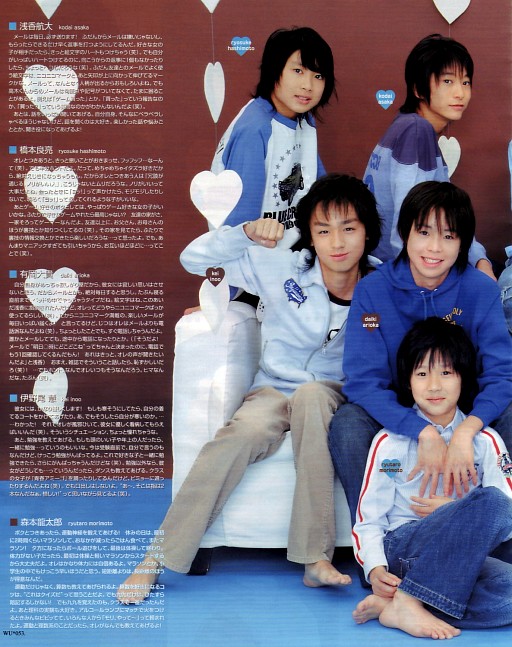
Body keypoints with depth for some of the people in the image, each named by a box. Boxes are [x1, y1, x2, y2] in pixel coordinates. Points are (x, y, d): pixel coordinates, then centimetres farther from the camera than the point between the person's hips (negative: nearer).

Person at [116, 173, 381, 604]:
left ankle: (315, 557, -37)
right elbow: (195, 258, -3)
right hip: (273, 391, 0)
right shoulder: (282, 268, -5)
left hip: (334, 398, 0)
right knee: (245, 432, -34)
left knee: (311, 394, -37)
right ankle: (158, 557, -24)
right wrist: (247, 233, -20)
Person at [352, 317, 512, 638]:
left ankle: (392, 606, -26)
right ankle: (407, 602, -32)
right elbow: (369, 519, 4)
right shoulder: (389, 441, 6)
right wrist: (375, 569, -14)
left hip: (468, 553, 4)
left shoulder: (485, 440, 10)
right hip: (402, 547, -3)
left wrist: (455, 511, -9)